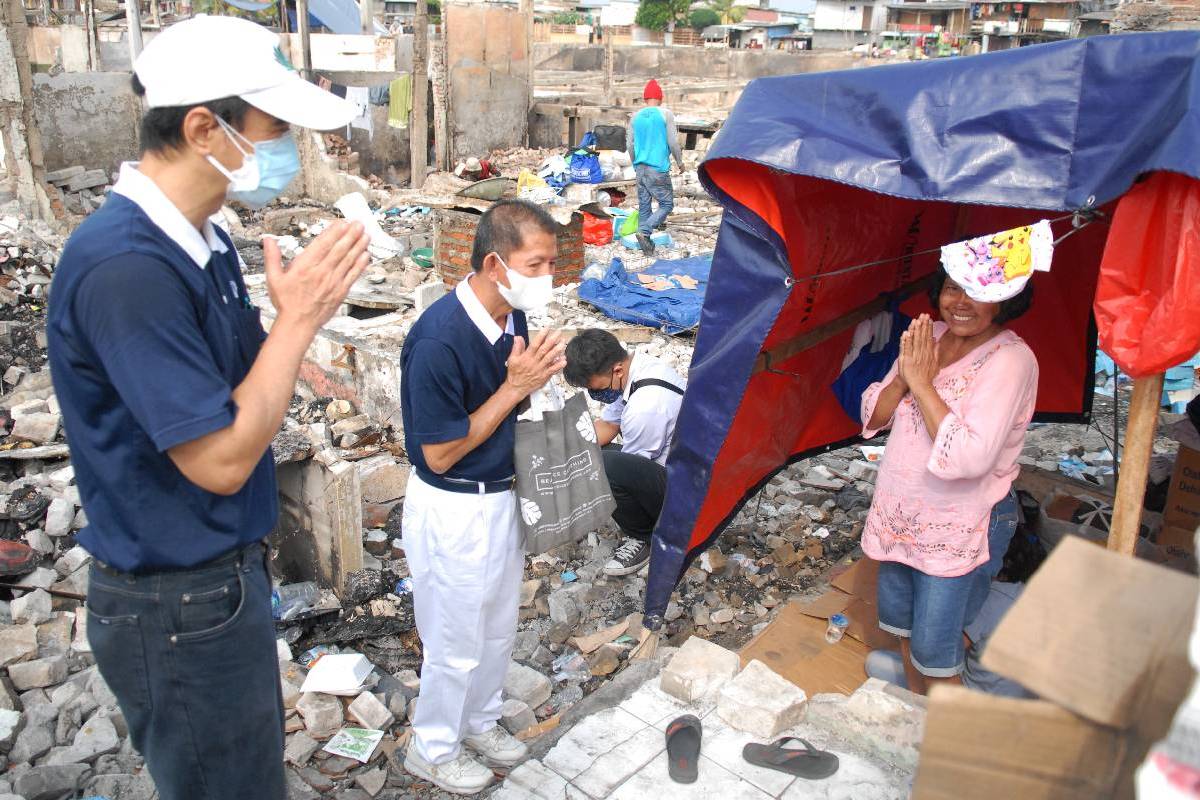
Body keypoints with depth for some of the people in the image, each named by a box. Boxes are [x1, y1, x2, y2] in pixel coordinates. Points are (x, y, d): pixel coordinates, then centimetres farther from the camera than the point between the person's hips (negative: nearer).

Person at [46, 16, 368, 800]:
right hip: (179, 606, -9)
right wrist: (299, 318, -21)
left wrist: (308, 305, -4)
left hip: (223, 571, 9)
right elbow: (220, 458, -26)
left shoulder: (201, 242, 3)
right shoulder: (127, 267, -27)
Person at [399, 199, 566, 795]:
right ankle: (432, 750, 37)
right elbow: (440, 454, -23)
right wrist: (513, 387, -25)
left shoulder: (513, 319, -4)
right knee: (457, 643, 12)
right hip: (452, 511, -8)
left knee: (499, 628, 24)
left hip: (501, 496, 8)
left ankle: (479, 722, 48)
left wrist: (538, 376, -11)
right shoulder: (438, 340, -29)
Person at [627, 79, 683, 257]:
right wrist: (679, 161, 9)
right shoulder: (665, 114, -5)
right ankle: (645, 232, -18)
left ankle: (646, 244, 10)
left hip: (640, 168, 5)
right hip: (658, 169, -5)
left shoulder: (636, 117, 9)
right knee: (666, 204, 2)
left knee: (644, 205, 10)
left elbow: (631, 145, 13)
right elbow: (673, 142, -6)